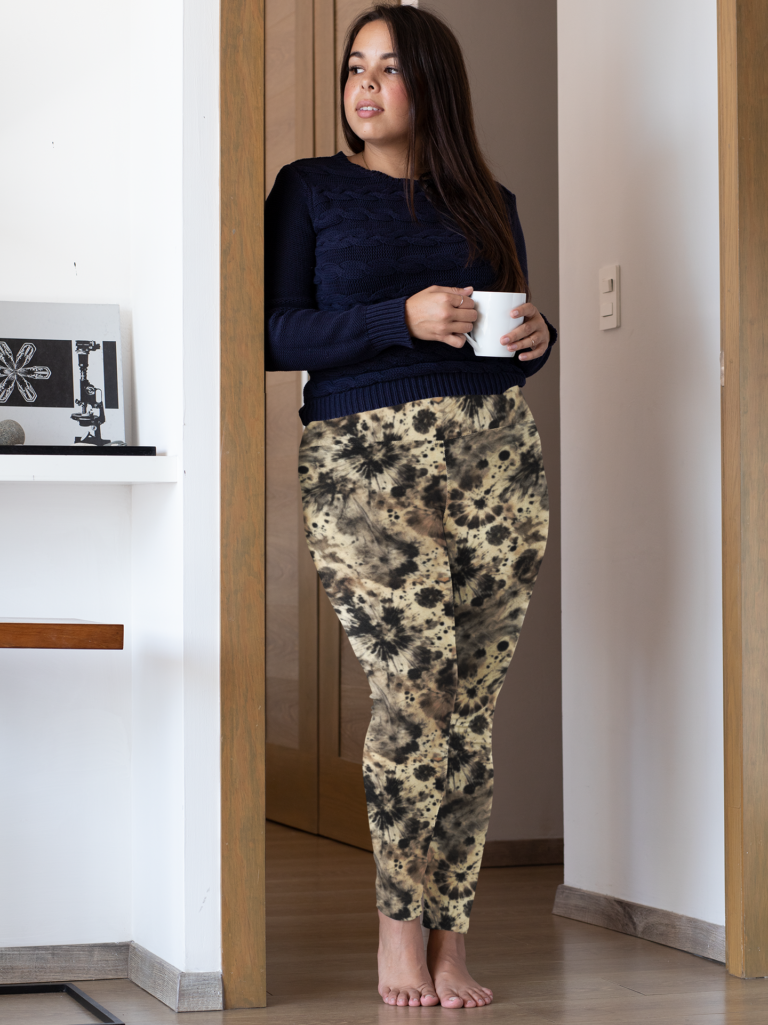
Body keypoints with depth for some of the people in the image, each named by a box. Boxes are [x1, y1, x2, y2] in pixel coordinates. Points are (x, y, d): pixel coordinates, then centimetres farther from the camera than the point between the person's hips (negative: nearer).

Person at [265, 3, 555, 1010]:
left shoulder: (487, 204, 18)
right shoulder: (310, 190, 8)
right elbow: (276, 336, -2)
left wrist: (537, 336, 1)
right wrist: (403, 319, -13)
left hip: (494, 454, 3)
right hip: (362, 461, -3)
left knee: (470, 702, -2)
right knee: (415, 681, -15)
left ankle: (449, 935, 7)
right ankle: (399, 923, 2)